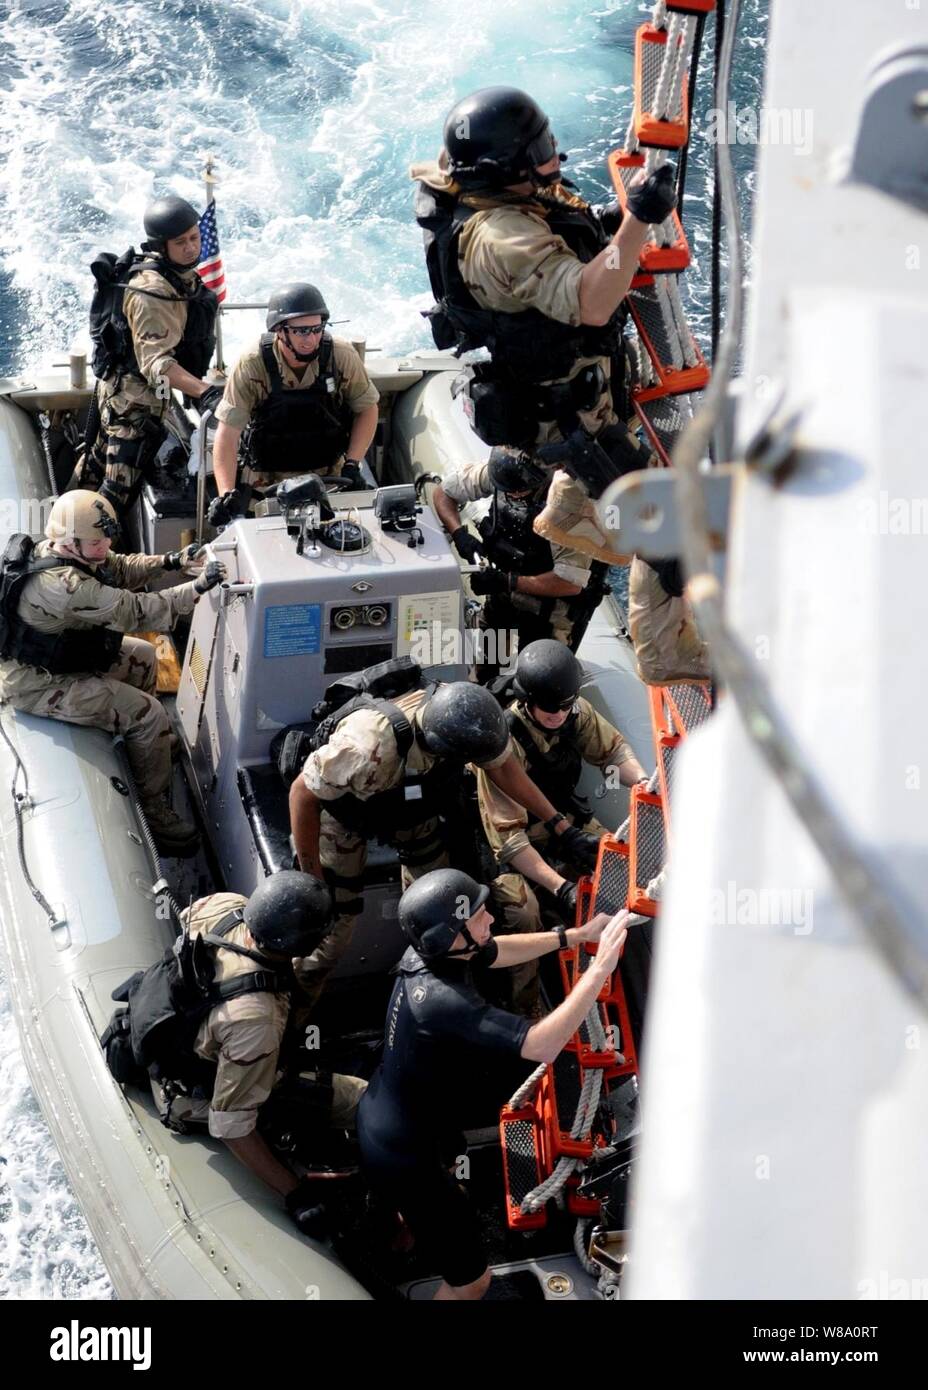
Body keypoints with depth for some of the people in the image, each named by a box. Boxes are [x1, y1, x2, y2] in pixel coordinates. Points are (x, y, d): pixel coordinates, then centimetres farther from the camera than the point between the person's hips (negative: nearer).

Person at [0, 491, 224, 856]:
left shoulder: (65, 550, -6)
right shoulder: (63, 585, -35)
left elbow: (120, 569, 7)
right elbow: (136, 612, -34)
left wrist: (171, 561, -7)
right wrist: (198, 587, -29)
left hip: (50, 656, 10)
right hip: (38, 685, -10)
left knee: (143, 657, 20)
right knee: (148, 715, -12)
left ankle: (151, 741, 37)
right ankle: (153, 810, 1)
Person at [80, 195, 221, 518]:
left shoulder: (180, 274, 1)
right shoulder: (152, 292, -30)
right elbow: (156, 362, -37)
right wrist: (204, 392, -50)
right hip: (136, 396, -10)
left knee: (100, 461, 28)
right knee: (121, 490, -7)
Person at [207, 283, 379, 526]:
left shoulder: (341, 355, -12)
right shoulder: (252, 365, -18)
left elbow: (367, 409, 3)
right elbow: (228, 433, -17)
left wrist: (352, 465, -8)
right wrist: (227, 494, -28)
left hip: (329, 475, 1)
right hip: (266, 483, -1)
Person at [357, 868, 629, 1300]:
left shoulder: (427, 952, -13)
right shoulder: (442, 1000, -40)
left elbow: (498, 951, 7)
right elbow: (541, 1045, -46)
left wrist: (576, 935, -1)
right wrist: (600, 968, -43)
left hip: (379, 1114, 10)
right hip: (402, 1155, -10)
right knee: (471, 1280, 3)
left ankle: (406, 1227, 74)